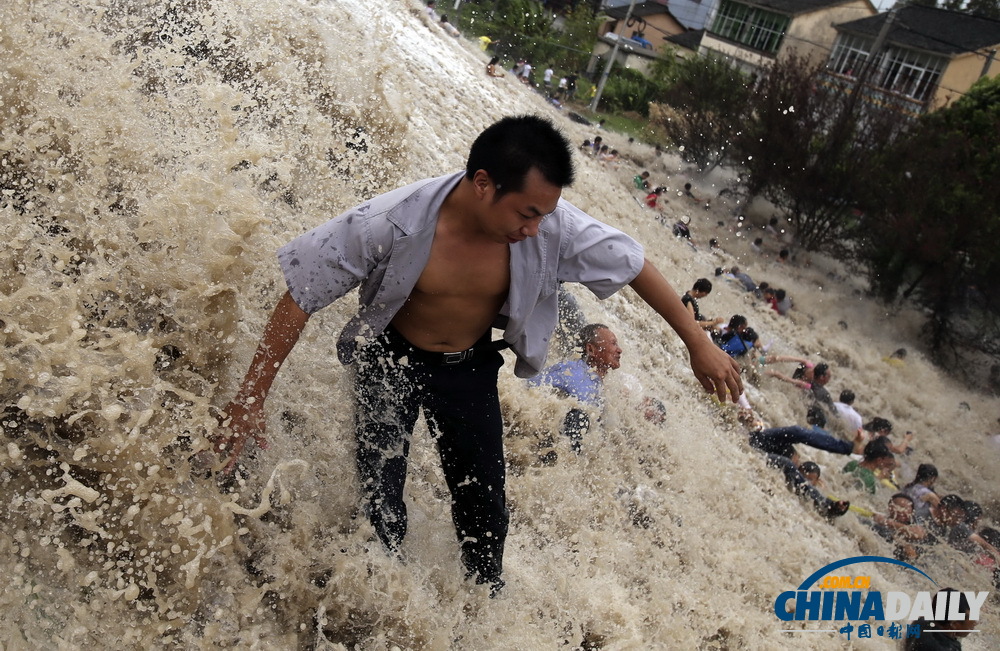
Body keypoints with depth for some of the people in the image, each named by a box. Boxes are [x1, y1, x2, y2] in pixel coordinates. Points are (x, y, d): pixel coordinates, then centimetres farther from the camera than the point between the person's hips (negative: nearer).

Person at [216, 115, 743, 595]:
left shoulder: (553, 225, -27)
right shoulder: (392, 222, -33)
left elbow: (635, 266, -11)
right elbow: (300, 298, -22)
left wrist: (698, 343, -4)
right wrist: (250, 399, -20)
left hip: (472, 369, 2)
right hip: (391, 362, -2)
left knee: (484, 512, 10)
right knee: (379, 512, -1)